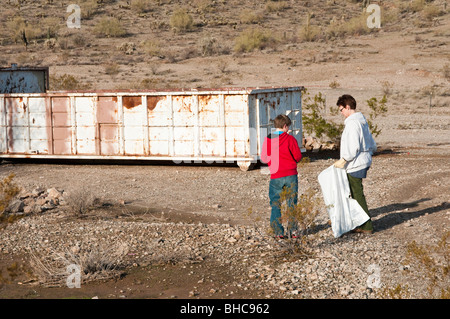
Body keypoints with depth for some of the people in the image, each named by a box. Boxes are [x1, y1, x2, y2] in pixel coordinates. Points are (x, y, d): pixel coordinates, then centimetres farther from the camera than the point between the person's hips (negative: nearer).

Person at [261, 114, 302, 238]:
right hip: (291, 175, -1)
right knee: (292, 203, 10)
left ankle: (278, 231, 2)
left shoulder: (268, 140, 0)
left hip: (275, 177, 1)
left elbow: (264, 158, 7)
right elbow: (298, 157, -3)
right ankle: (291, 229, 6)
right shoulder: (290, 139, -5)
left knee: (275, 204, 8)